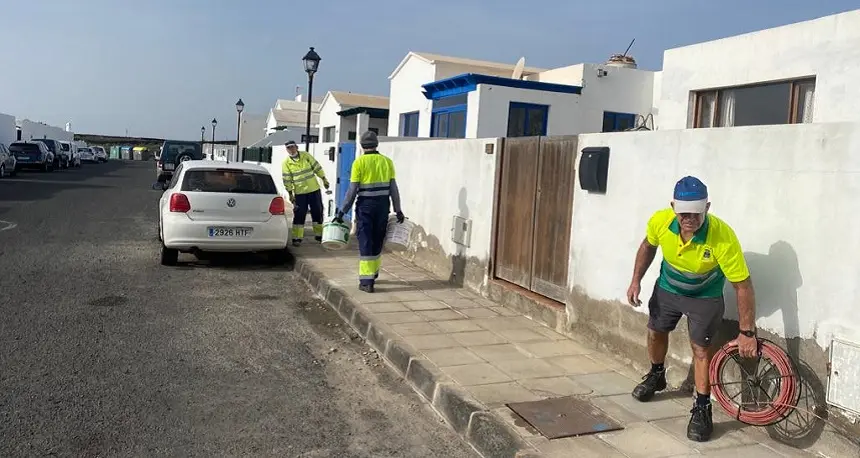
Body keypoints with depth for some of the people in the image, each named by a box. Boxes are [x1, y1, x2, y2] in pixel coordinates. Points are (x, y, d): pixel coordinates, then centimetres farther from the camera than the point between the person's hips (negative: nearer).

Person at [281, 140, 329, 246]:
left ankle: (319, 234, 22)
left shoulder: (306, 155, -1)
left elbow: (317, 167, 5)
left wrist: (324, 179, 5)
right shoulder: (286, 163, -5)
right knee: (299, 215, -3)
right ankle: (297, 238, 2)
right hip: (299, 193, -2)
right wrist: (290, 194, -7)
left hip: (314, 189, 2)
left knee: (317, 212, 8)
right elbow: (287, 180, -4)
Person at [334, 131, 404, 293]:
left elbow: (352, 190, -9)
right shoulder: (387, 161, 4)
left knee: (365, 243, 1)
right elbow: (393, 188, 3)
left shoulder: (359, 162, -7)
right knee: (377, 241, 17)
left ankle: (367, 281, 1)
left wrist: (342, 211, -3)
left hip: (365, 205, -4)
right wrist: (398, 210, 9)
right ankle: (373, 273, 33)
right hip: (383, 205, 4)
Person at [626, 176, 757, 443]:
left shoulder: (723, 238, -39)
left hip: (705, 297, -4)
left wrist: (747, 332, -28)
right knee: (655, 332, 19)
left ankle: (702, 409, 12)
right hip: (667, 288, 4)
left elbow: (743, 286, -30)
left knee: (701, 349, -5)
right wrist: (636, 280, -6)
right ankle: (656, 376, 47)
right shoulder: (660, 221, -30)